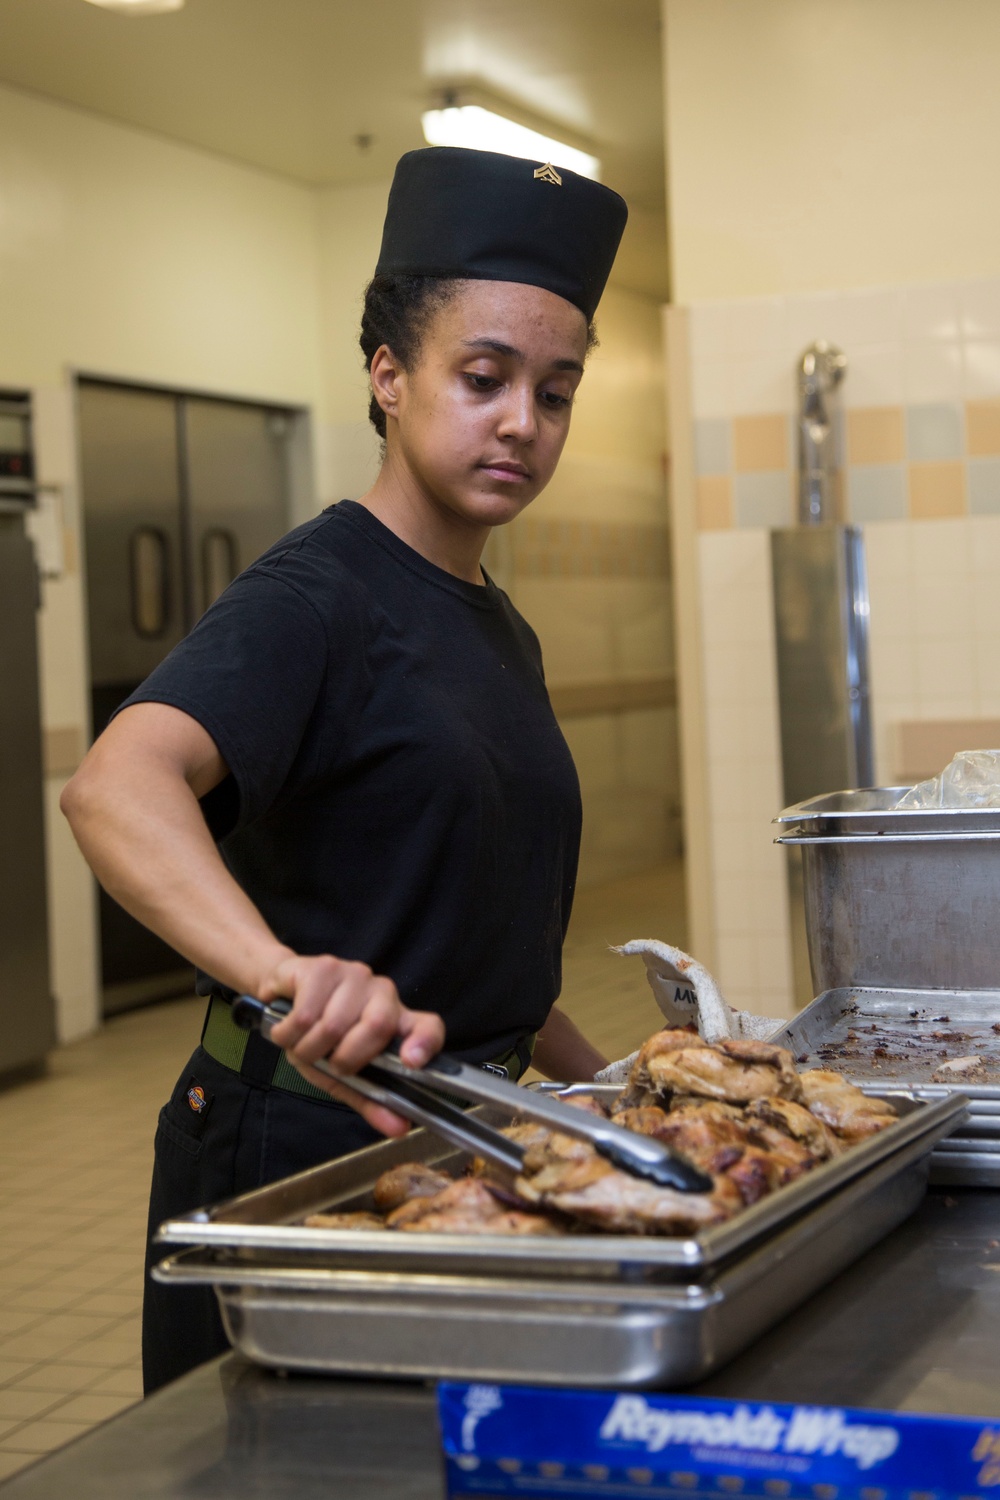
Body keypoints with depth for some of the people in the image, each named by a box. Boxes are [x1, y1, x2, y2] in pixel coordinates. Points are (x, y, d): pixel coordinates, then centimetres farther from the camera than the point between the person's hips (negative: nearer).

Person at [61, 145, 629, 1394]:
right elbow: (115, 786, -36)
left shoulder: (502, 633, 12)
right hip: (297, 1149, -8)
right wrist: (281, 968, -53)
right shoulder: (314, 599, -16)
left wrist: (595, 1078, 13)